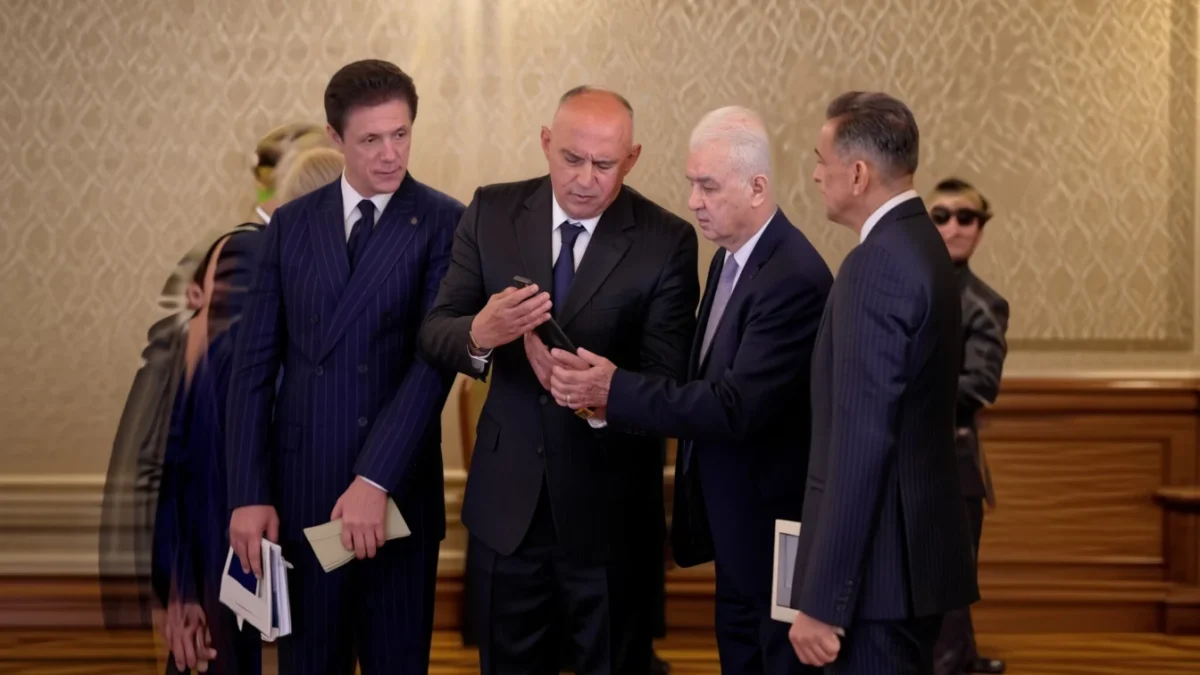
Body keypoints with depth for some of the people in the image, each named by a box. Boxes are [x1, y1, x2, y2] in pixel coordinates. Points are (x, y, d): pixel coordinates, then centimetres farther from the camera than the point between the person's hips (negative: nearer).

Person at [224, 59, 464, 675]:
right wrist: (248, 493, -3)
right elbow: (254, 364, 5)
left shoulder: (444, 223, -3)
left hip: (395, 485, -2)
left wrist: (374, 481, -19)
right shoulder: (291, 224, 7)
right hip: (297, 483, 2)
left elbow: (435, 360, -11)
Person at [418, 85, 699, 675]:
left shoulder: (666, 242, -10)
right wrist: (480, 334, -29)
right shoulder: (492, 212, -2)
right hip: (507, 497, 2)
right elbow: (434, 332, -6)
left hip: (609, 508, -2)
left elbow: (666, 381, -14)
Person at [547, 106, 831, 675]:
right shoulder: (729, 258, 7)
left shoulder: (794, 279, -24)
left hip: (775, 536, -9)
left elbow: (736, 408, -28)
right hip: (734, 530, 9)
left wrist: (615, 389, -27)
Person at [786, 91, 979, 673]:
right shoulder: (920, 244, 12)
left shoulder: (875, 265, -18)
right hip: (918, 551, 10)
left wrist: (822, 602, -22)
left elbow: (860, 445, -23)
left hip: (879, 565, -10)